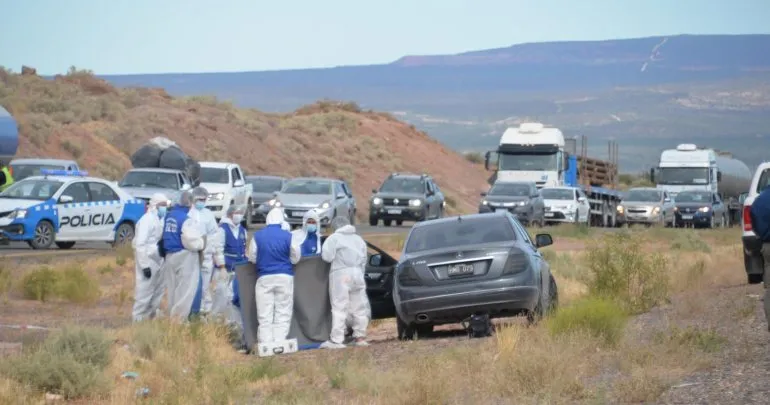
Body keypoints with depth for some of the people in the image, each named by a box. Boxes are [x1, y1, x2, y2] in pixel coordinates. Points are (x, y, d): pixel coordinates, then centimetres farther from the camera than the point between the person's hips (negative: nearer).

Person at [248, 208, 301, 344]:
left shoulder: (258, 236, -4)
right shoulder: (288, 236, -7)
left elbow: (252, 258, 4)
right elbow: (295, 258, 2)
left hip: (264, 278, 0)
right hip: (285, 277, 0)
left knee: (265, 317, 3)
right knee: (283, 315, 4)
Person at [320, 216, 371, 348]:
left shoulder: (334, 238, -3)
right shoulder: (359, 239, 17)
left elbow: (327, 256, -11)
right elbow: (363, 260, 17)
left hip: (341, 274, -6)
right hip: (357, 274, 6)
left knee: (339, 308, -9)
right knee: (359, 307, 12)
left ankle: (336, 340, -13)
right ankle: (360, 336, 16)